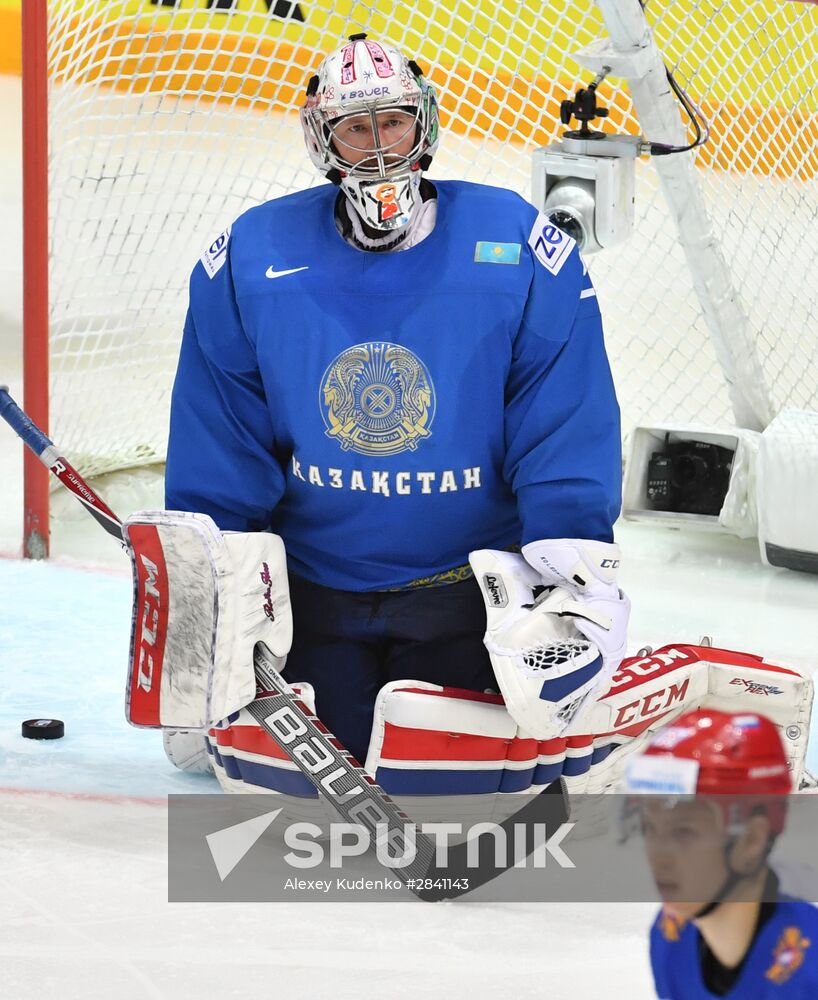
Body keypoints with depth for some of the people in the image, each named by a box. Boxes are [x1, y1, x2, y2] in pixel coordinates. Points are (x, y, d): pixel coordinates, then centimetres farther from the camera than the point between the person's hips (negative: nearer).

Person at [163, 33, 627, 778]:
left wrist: (580, 587, -13)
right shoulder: (252, 262, -6)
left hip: (466, 586, -1)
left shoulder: (520, 253, -10)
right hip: (313, 592, 1)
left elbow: (569, 439, -8)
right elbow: (216, 446, 1)